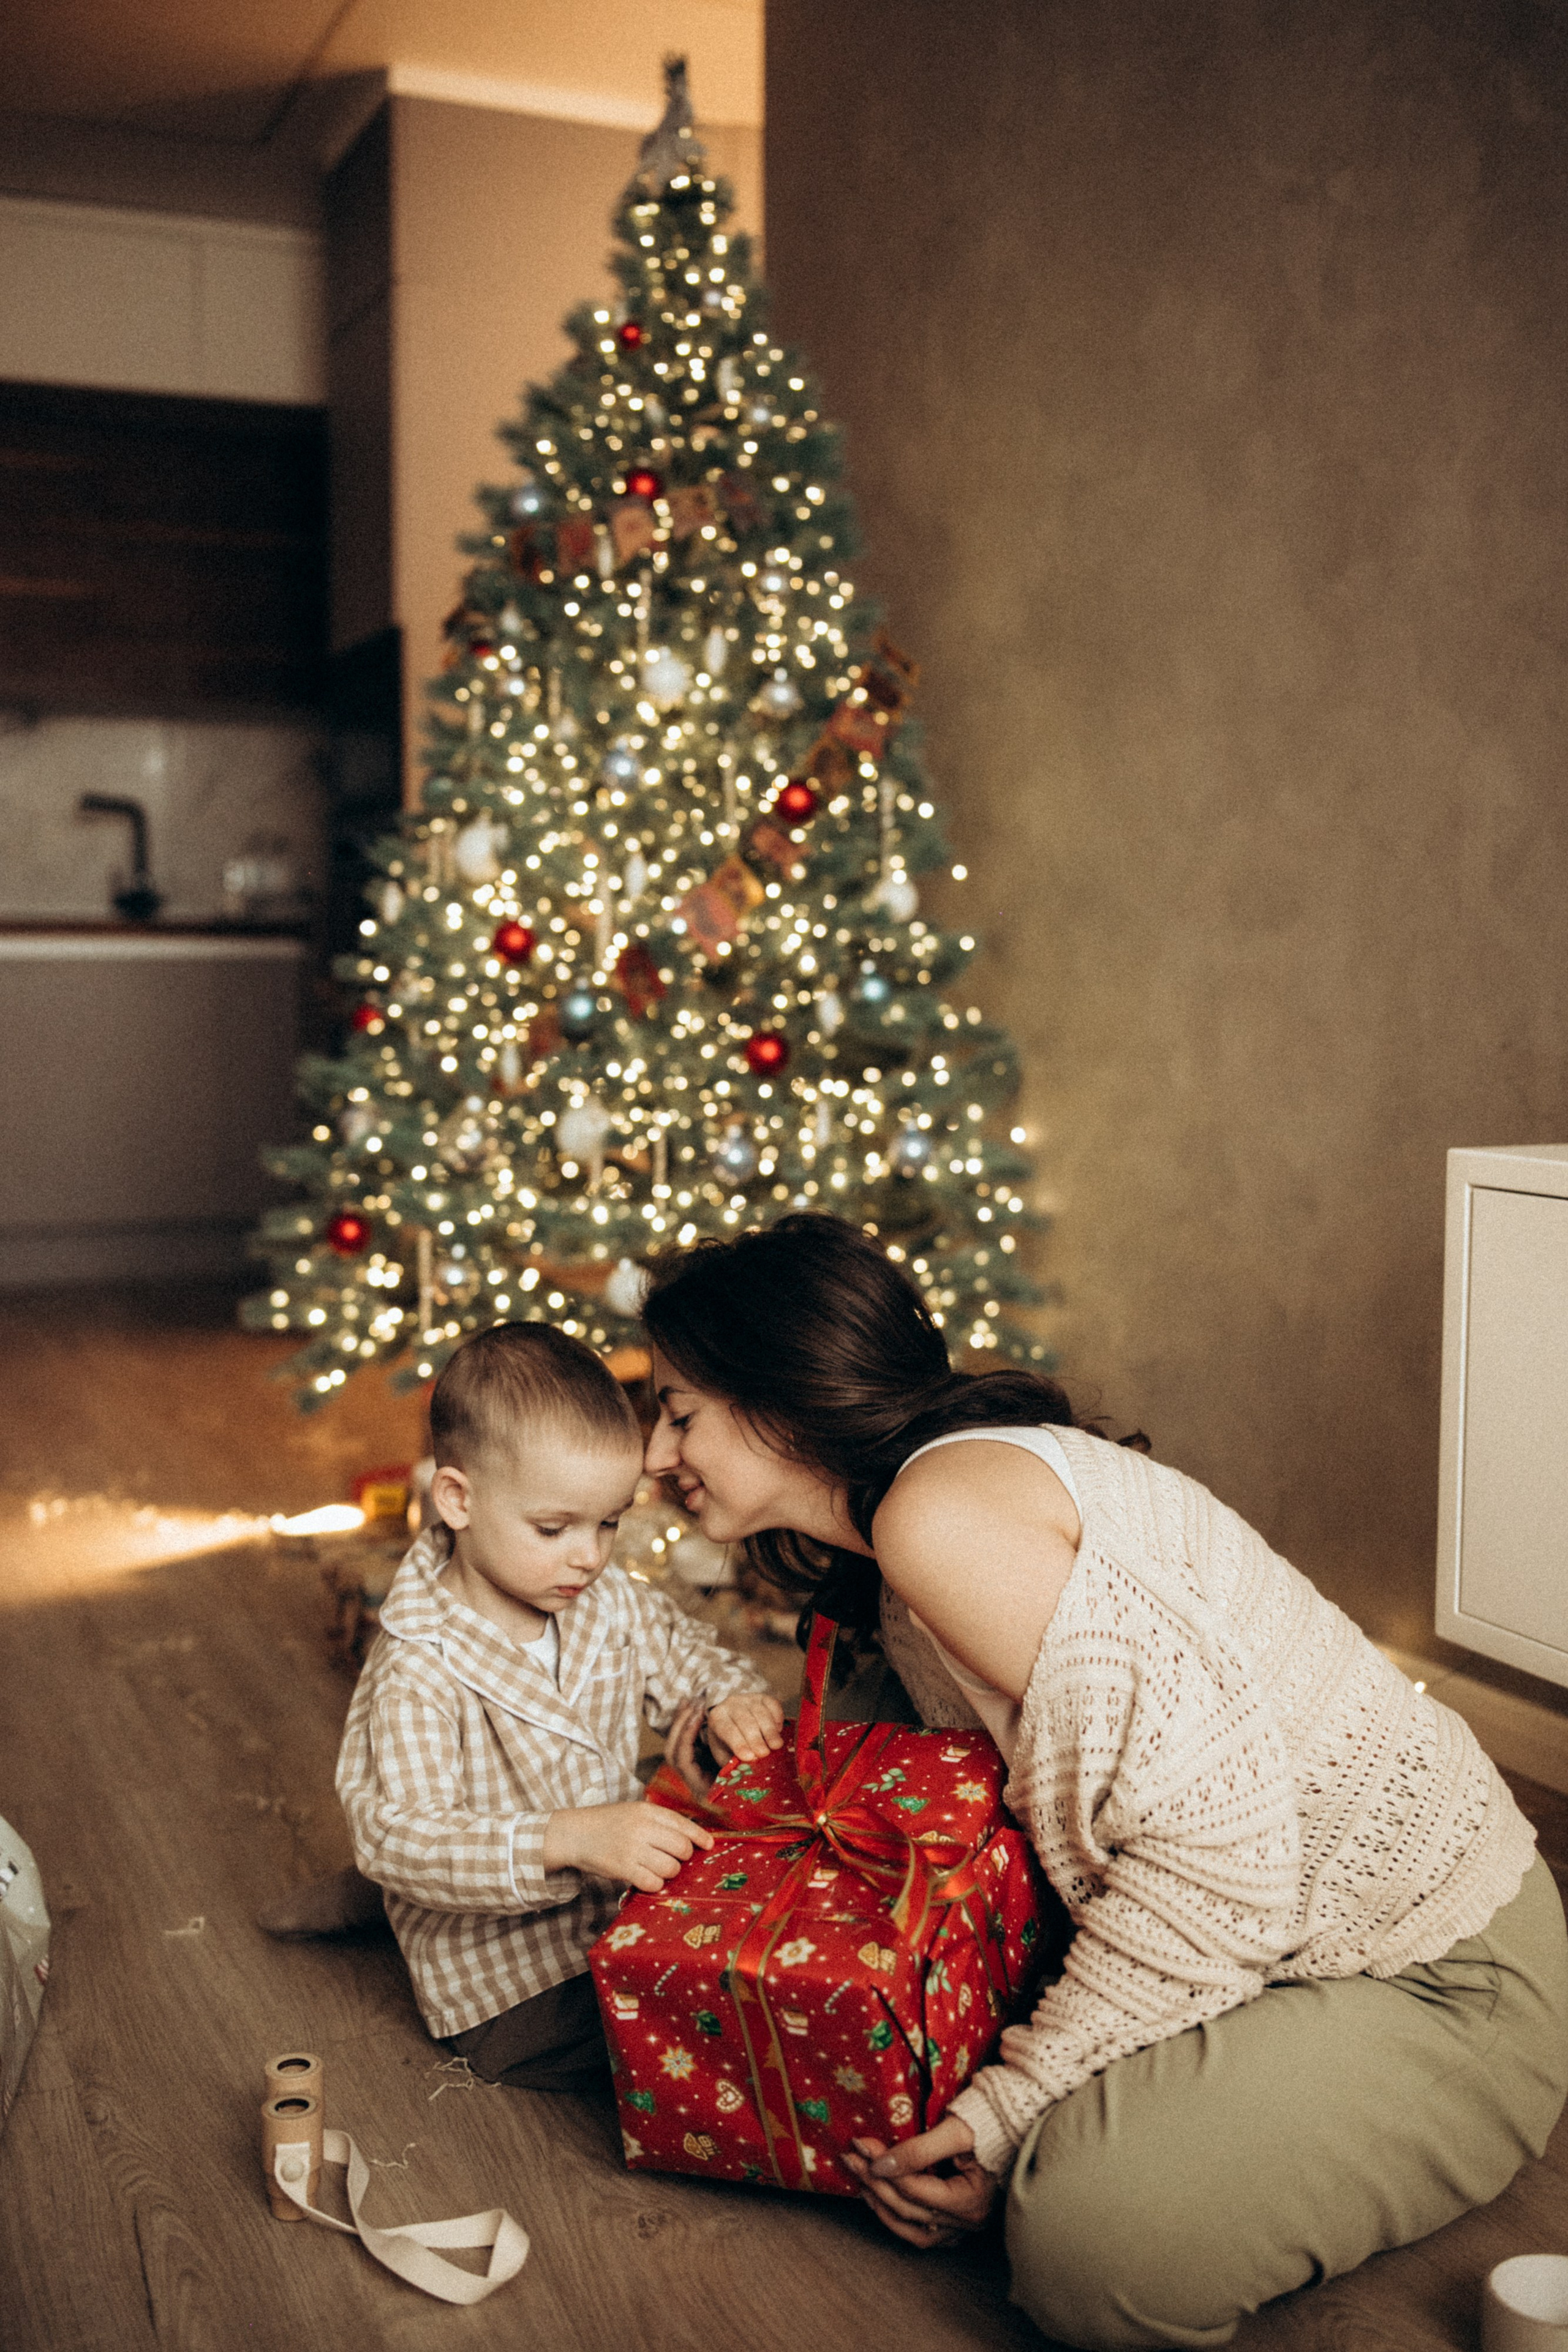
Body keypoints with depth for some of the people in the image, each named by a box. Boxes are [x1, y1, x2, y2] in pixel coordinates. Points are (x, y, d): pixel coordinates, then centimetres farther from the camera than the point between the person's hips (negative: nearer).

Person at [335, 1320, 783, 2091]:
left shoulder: (608, 1602, -3)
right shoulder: (419, 1672, -25)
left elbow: (685, 1653, 14)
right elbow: (398, 1838, -31)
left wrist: (734, 1699, -10)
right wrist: (564, 1841, -44)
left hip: (620, 1906, 7)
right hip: (511, 1988, -6)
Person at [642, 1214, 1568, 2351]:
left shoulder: (941, 1513, -26)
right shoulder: (888, 1545, 8)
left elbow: (1216, 1840, -28)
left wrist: (1013, 2111, -22)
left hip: (1442, 1984, -9)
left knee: (1089, 2251, -27)